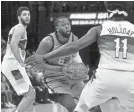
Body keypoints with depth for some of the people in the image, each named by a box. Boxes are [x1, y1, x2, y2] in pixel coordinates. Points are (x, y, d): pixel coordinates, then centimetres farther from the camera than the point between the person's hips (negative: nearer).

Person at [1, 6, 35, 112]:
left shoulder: (16, 28, 24)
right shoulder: (20, 28, -8)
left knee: (30, 94, 13)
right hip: (14, 65, -10)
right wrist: (21, 63, -22)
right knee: (30, 95, -13)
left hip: (10, 65, 10)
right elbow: (13, 45, -24)